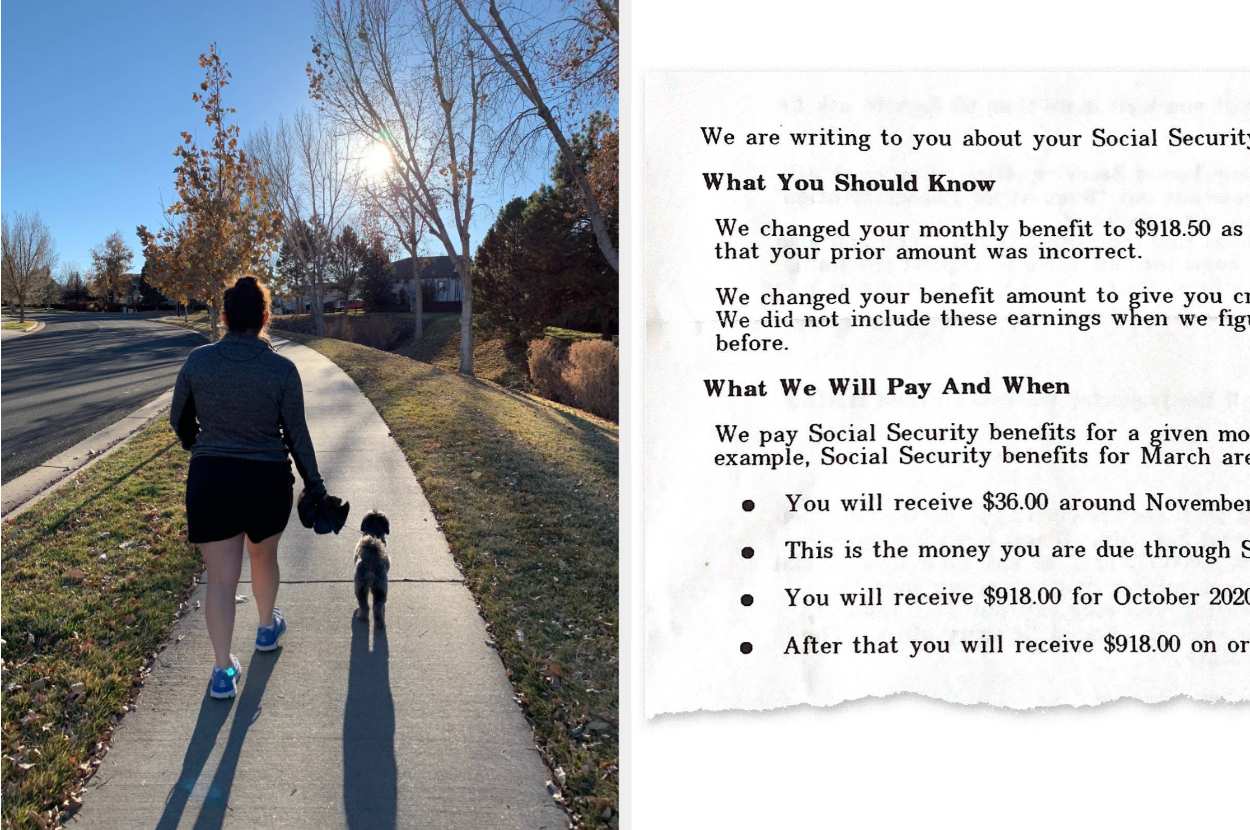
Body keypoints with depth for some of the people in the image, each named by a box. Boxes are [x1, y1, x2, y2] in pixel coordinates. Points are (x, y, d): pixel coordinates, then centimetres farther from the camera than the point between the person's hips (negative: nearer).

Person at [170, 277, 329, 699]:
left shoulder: (198, 361, -5)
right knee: (264, 556, 24)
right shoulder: (282, 369, -11)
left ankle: (223, 670, 6)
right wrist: (314, 485, 5)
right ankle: (267, 627, 45)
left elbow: (180, 420, 8)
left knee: (221, 577, 6)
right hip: (268, 482, 0)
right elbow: (297, 434, -6)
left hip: (209, 481, 0)